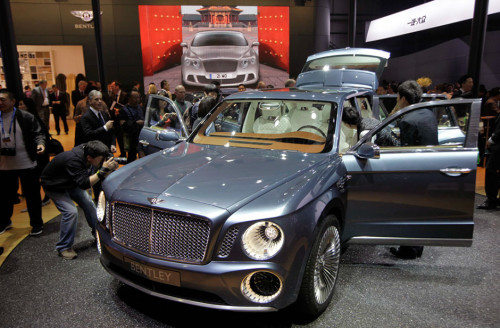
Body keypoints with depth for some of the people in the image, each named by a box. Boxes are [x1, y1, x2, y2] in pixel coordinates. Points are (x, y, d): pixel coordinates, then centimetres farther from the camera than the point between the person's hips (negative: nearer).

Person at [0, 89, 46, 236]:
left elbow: (38, 133, -7)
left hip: (27, 165, -4)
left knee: (32, 194, 6)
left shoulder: (26, 117, -7)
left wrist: (40, 143, -26)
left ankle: (36, 223, 20)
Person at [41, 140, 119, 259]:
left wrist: (111, 169, -32)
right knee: (71, 211, -19)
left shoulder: (86, 152, -20)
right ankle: (64, 248, -3)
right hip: (54, 186, -7)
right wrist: (103, 170, -50)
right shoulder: (73, 160, -41)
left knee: (89, 204, 2)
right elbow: (84, 184, -46)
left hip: (72, 182, 7)